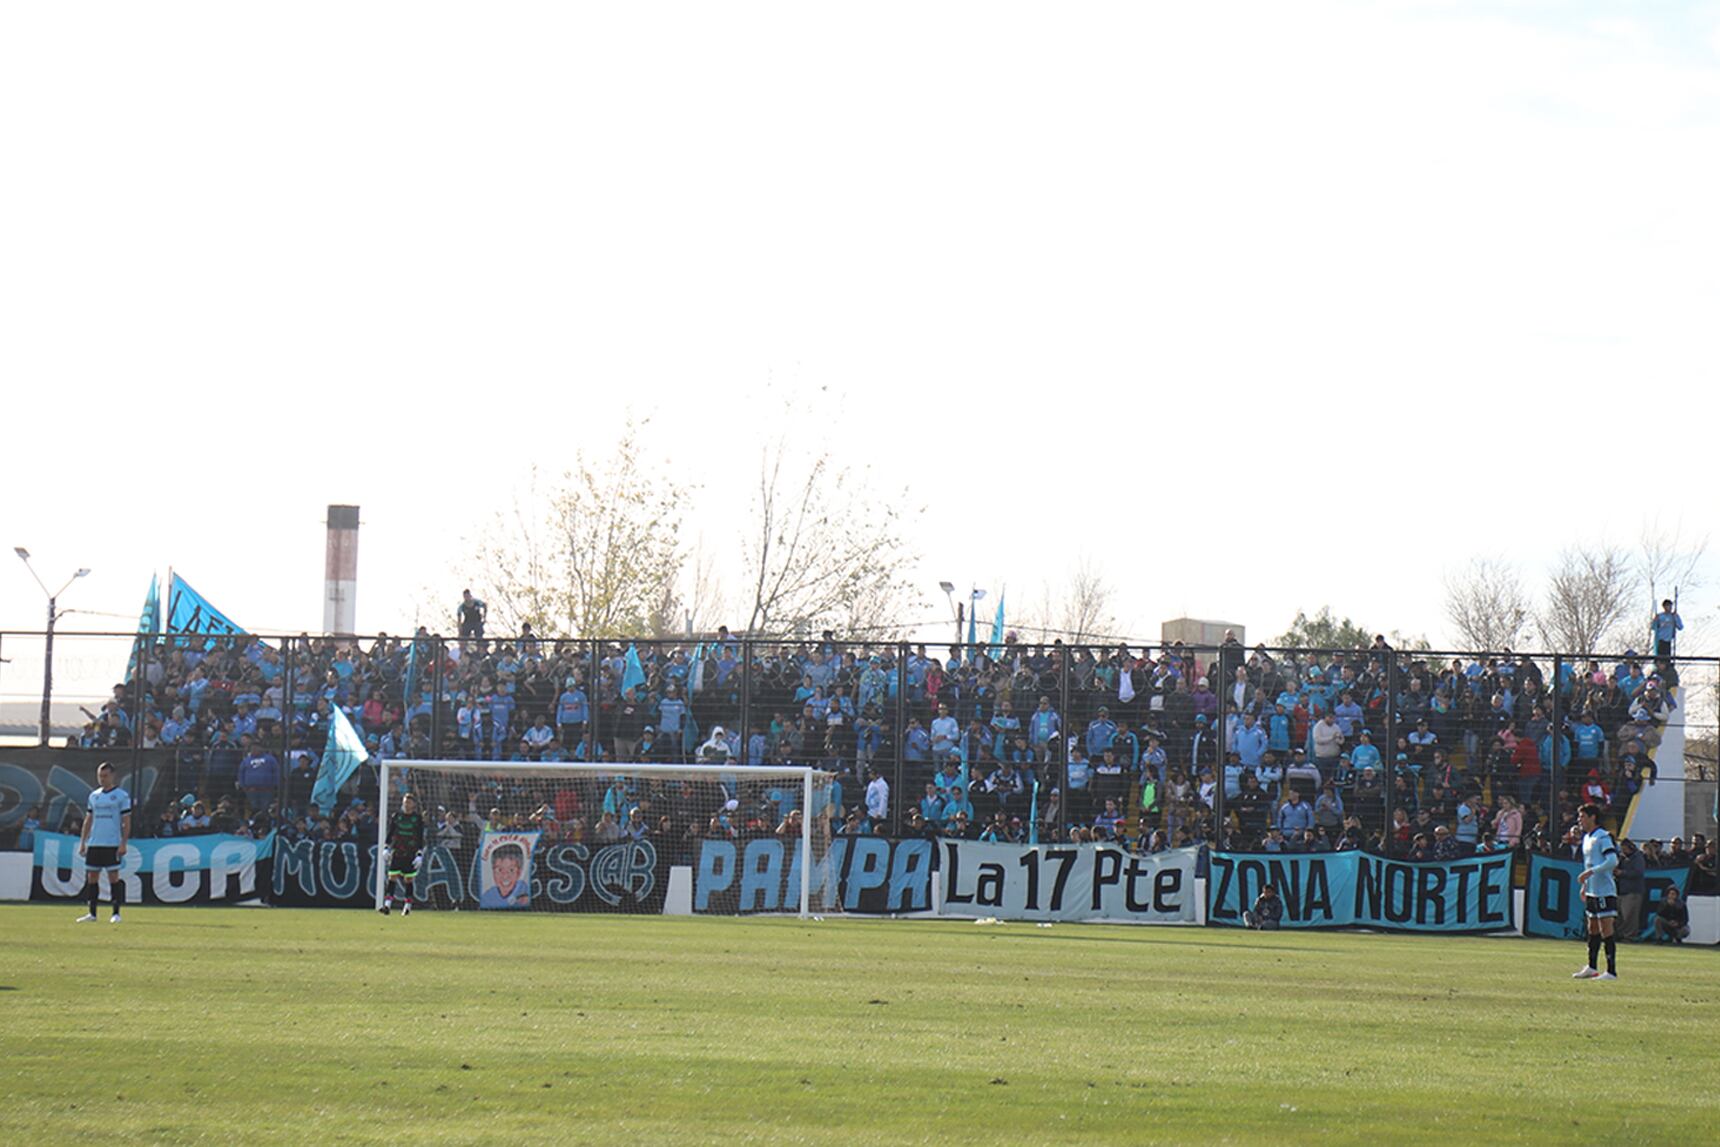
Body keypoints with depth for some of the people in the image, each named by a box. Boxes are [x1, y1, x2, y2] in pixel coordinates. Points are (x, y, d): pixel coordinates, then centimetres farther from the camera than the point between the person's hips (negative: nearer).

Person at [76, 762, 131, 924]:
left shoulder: (121, 796, -2)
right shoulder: (94, 796, 13)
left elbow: (127, 822, -5)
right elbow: (88, 820, 17)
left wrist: (123, 843, -12)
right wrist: (82, 842, 10)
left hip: (112, 844, -5)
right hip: (94, 844, 5)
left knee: (113, 877, -5)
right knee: (93, 878, 5)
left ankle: (116, 913, 0)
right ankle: (92, 913, 9)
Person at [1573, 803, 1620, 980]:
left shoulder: (1603, 837, -13)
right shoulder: (1587, 838, 16)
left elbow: (1612, 861, -23)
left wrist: (1590, 872, -24)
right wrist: (1585, 885, 22)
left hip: (1605, 891, -9)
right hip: (1592, 891, 9)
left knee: (1606, 929, -8)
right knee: (1593, 929, 16)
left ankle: (1611, 971, -6)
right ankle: (1591, 968, 25)